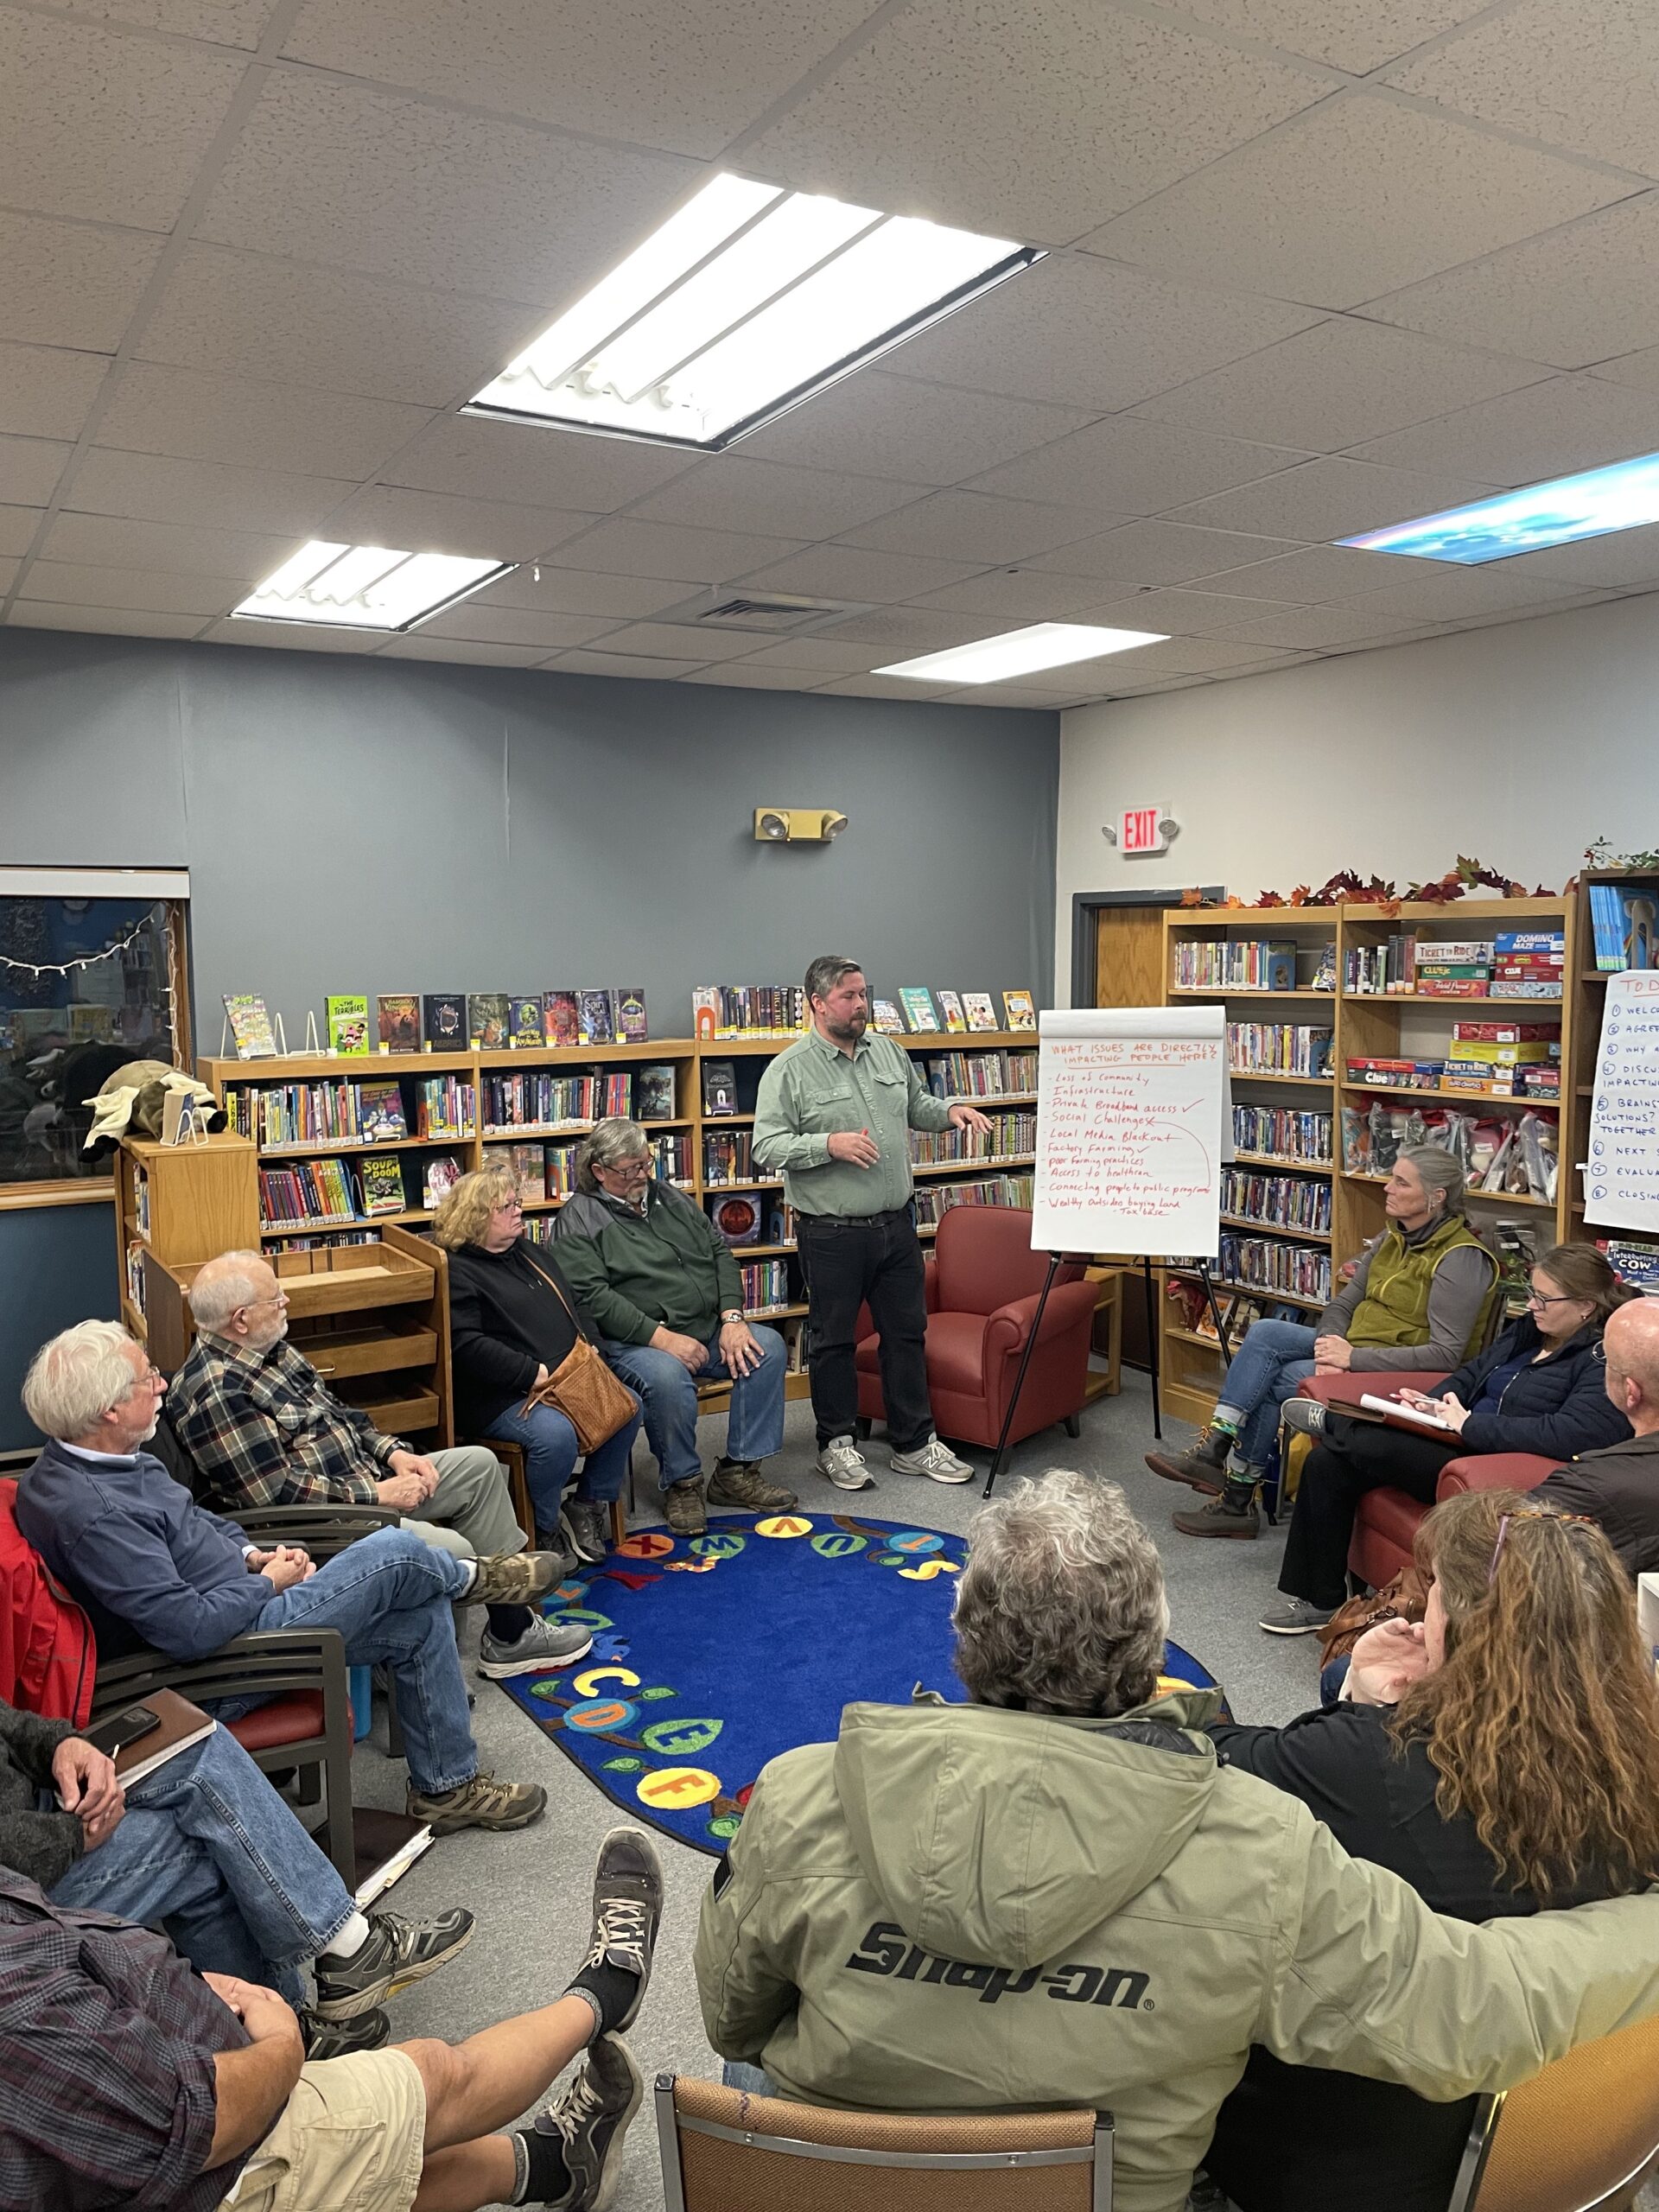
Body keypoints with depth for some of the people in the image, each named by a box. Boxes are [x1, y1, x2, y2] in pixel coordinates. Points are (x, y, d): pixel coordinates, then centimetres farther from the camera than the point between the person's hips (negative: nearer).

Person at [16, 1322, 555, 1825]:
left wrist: (252, 1554, 3)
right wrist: (269, 1582, -14)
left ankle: (447, 1787, 19)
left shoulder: (110, 1458, 3)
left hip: (240, 1604, 10)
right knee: (396, 1552, -14)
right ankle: (470, 1578, 23)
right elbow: (189, 1630, -30)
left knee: (423, 1619, 5)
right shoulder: (89, 1512, -29)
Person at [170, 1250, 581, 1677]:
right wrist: (377, 1494, -20)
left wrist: (393, 1453, 2)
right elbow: (277, 1494, -26)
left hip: (361, 1476, 11)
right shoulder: (215, 1393, -24)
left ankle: (513, 1631, 12)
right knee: (451, 1552, -26)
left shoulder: (269, 1349, 6)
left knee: (481, 1464, 9)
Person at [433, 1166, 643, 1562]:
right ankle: (545, 1531, -6)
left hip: (567, 1379, 9)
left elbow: (574, 1307, 25)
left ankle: (589, 1504, 8)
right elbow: (468, 1346, -21)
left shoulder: (531, 1252, 18)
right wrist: (536, 1373, -22)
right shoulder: (458, 1272, -10)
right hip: (501, 1397, -8)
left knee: (626, 1407, -9)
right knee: (555, 1433, -33)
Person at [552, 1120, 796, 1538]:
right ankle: (681, 1484, -11)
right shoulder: (579, 1218, -3)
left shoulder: (668, 1197, 16)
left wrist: (732, 1317, -3)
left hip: (710, 1331, 7)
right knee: (667, 1377, -37)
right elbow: (593, 1296, -15)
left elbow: (719, 1252, 14)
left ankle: (737, 1472, -7)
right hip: (636, 1343, -6)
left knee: (767, 1346, -16)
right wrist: (662, 1337, -22)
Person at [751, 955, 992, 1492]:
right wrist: (829, 1144, -25)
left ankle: (914, 1444, 23)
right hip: (832, 1234, -5)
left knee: (907, 1333, 11)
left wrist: (950, 1111, 3)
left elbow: (916, 1105, 23)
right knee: (834, 1340, 8)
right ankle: (837, 1444, 24)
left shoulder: (888, 1051, 9)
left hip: (896, 1224, 5)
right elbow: (766, 1148, -14)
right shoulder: (789, 1070, -9)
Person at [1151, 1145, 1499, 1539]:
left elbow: (1446, 1355, -22)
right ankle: (1213, 1450, -19)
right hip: (1353, 1349, 8)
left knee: (1271, 1381, -18)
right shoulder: (1393, 1239, 10)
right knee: (1264, 1333, -16)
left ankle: (1238, 1499, -4)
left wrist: (1354, 1358, -25)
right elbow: (1342, 1304, 10)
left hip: (1398, 1376, -8)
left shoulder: (1461, 1259, -16)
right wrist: (1331, 1347, -13)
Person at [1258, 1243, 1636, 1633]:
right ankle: (1318, 1601, 2)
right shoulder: (1530, 1327, 15)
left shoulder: (1606, 1360, -12)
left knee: (1366, 1445, -26)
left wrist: (1468, 1423, -23)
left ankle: (1331, 1422, 11)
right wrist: (1432, 1404, 2)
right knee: (1325, 1465, -6)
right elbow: (1471, 1373, 24)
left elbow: (1574, 1433, -26)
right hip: (1461, 1441, 9)